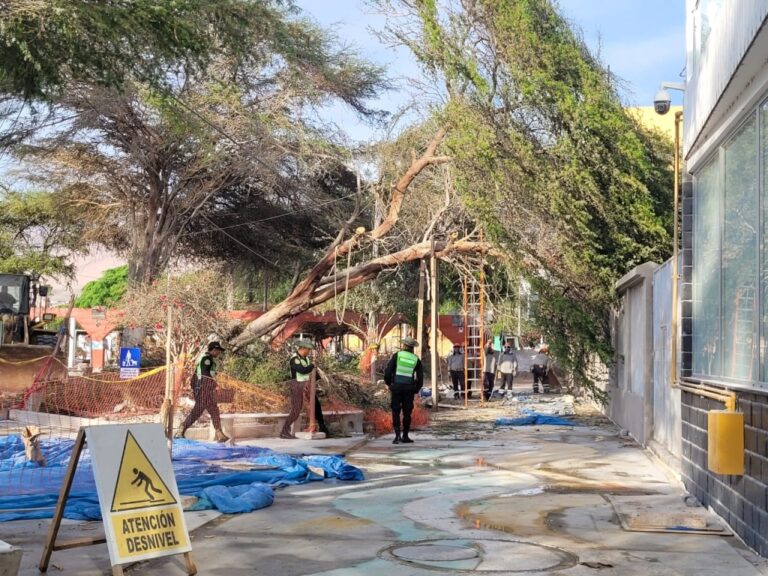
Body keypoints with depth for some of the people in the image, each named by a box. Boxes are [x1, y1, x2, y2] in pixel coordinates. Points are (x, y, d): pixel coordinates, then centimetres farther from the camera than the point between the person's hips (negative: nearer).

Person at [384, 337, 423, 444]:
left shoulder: (397, 355, -2)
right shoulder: (416, 359, 5)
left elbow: (388, 370, -6)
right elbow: (420, 376, 4)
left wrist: (388, 383, 7)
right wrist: (416, 389, 14)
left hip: (396, 387, -1)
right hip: (409, 388, 2)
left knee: (396, 412, 3)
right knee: (407, 412, 10)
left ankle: (397, 435, -7)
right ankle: (405, 436, 12)